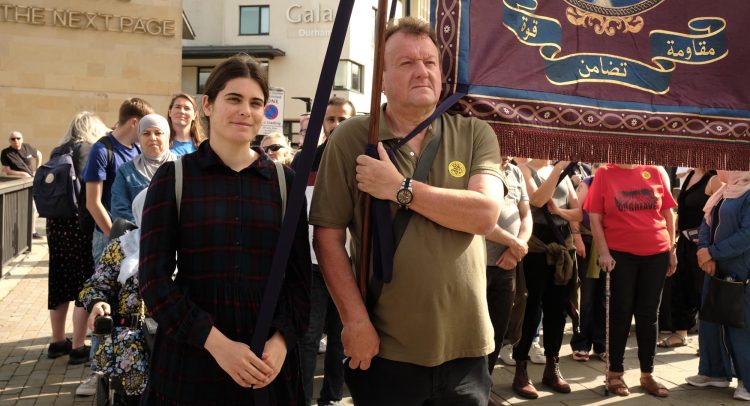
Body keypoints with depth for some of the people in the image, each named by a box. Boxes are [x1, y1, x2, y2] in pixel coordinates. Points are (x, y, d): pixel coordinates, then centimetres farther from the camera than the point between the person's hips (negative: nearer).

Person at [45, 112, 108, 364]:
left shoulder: (58, 152, 11)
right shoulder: (91, 150, -9)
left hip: (55, 224, 7)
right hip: (81, 225, -7)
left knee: (60, 285, 15)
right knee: (85, 286, 1)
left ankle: (58, 342, 26)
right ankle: (78, 348, 4)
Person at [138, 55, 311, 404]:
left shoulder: (285, 181, 5)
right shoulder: (173, 177, -1)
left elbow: (299, 277, 4)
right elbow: (154, 278, -6)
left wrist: (282, 340, -12)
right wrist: (216, 343, -16)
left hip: (268, 363, 2)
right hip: (190, 359, -1)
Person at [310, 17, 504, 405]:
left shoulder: (475, 134, 1)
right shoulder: (351, 138, -4)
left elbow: (485, 214, -14)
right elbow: (328, 236, -6)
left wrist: (401, 189, -17)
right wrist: (355, 321, -11)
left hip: (464, 348, 2)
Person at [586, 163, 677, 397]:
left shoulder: (656, 172, 4)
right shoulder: (604, 174, -2)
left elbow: (668, 214, 9)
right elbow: (594, 217, -4)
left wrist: (672, 250, 7)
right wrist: (603, 252, -9)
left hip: (656, 253, 2)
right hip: (621, 254, -2)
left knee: (648, 315, 9)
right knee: (621, 313, 6)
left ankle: (647, 374, 21)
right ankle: (615, 373, 18)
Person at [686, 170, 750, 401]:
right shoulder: (722, 193, 12)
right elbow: (706, 223, 8)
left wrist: (711, 252, -17)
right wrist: (704, 254, -9)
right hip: (716, 268, 9)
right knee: (711, 320, 13)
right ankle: (716, 372, 26)